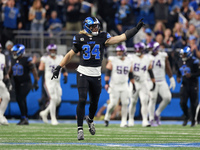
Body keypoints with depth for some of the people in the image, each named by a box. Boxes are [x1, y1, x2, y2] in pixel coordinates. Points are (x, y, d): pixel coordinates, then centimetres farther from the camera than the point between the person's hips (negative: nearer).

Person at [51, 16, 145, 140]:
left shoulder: (102, 38, 1)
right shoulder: (80, 39, 1)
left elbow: (121, 38, -6)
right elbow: (70, 55, 8)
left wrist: (137, 28, -12)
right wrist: (59, 67, 2)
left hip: (96, 75, 2)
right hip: (83, 73, -2)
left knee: (94, 102, 9)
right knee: (82, 100, -13)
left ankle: (90, 119, 42)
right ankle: (80, 129, -8)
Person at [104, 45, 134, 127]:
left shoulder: (128, 62, 9)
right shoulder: (112, 60, -2)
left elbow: (131, 75, 16)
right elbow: (107, 72, -8)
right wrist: (106, 83, -17)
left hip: (124, 86, 3)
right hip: (114, 85, -3)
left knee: (125, 103, -5)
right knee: (113, 103, -10)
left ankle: (123, 122, 0)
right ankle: (107, 117, 14)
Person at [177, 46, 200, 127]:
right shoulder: (180, 62, 5)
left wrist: (191, 75, -26)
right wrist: (178, 77, 1)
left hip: (193, 84, -4)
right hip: (184, 84, 4)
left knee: (193, 103, 4)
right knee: (182, 102, -7)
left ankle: (193, 120, 20)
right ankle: (186, 117, 17)